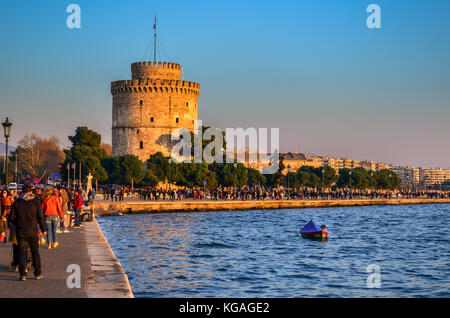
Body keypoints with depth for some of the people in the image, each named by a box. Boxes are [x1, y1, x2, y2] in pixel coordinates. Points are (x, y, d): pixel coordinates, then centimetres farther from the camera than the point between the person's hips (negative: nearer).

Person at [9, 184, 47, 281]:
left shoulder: (17, 202, -1)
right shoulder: (35, 202, -5)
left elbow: (11, 217, 1)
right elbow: (41, 217, -5)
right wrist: (43, 229, 5)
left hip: (20, 231, 1)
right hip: (32, 231, -1)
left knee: (22, 252, 5)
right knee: (35, 252, 10)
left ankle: (23, 273, -3)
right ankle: (38, 273, 14)